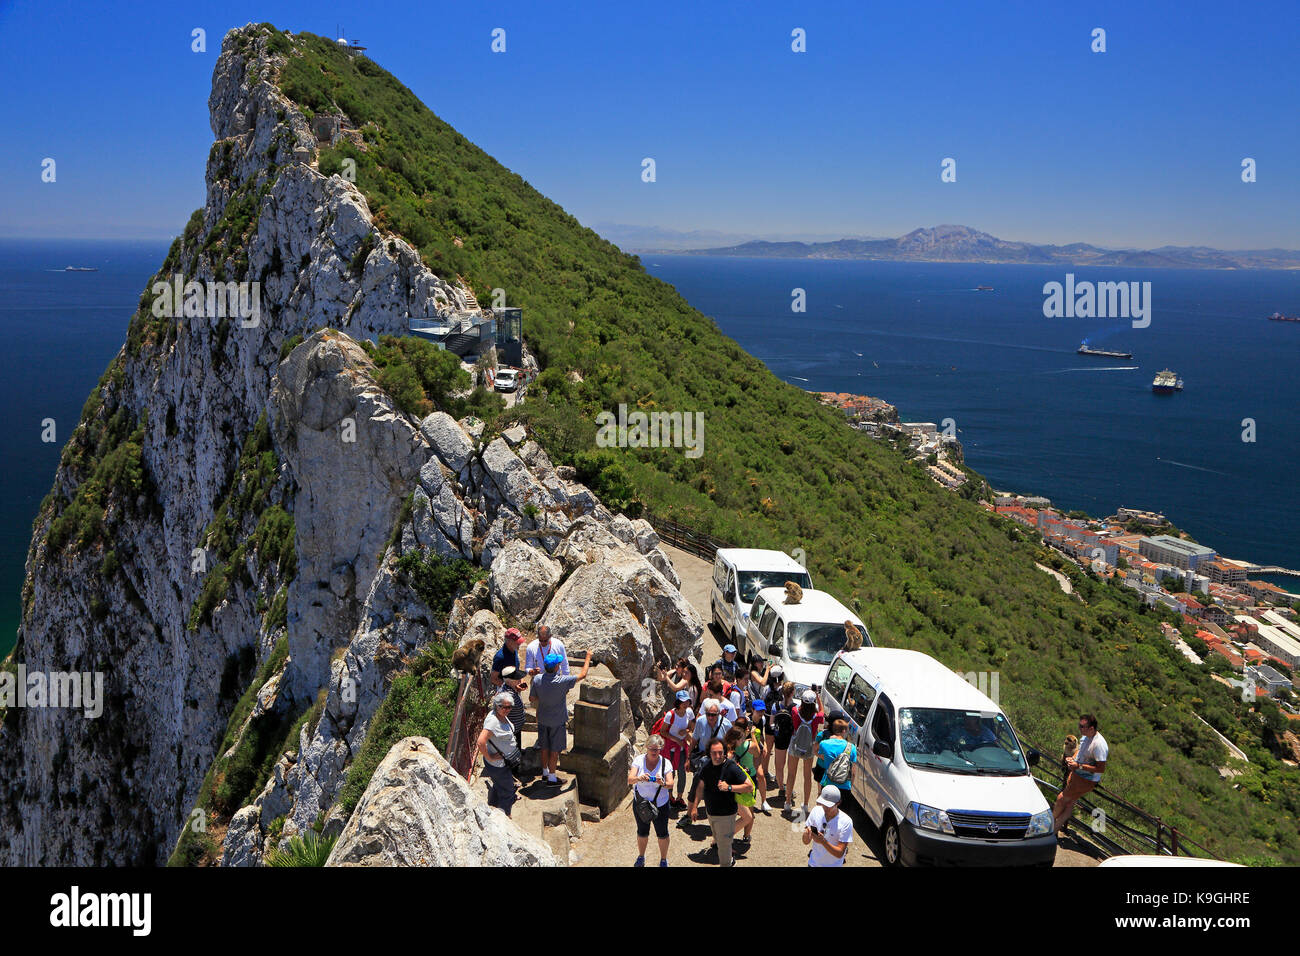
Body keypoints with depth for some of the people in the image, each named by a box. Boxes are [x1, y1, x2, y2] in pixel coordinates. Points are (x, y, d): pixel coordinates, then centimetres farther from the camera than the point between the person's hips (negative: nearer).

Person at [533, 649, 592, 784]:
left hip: (542, 720, 5)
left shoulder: (537, 679, -14)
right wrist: (588, 659, 0)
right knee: (554, 750, 9)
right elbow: (582, 674, -15)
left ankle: (545, 772, 35)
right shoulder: (562, 681, -26)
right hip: (557, 721, -5)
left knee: (545, 748, 20)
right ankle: (551, 777, 19)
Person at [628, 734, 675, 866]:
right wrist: (639, 778, -43)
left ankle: (663, 859, 34)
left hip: (660, 805, -1)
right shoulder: (639, 760, -11)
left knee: (662, 834, 12)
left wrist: (662, 783, -42)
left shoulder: (665, 763, -12)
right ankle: (641, 857, 43)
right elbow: (630, 779, -21)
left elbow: (670, 784, -19)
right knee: (642, 832, 20)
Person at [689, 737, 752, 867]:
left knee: (723, 844, 4)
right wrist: (694, 807, 9)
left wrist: (729, 787, -32)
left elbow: (749, 786, -22)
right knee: (718, 840, 24)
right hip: (710, 812, 7)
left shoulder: (731, 768, -22)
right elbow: (700, 786, 10)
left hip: (726, 814, -7)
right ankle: (730, 861, 47)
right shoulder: (708, 766, -3)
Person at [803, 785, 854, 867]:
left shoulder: (846, 822, -22)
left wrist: (823, 842, -35)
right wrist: (806, 834, -27)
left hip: (833, 865, -3)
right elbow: (806, 842, -5)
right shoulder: (816, 811, -10)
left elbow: (839, 854, -21)